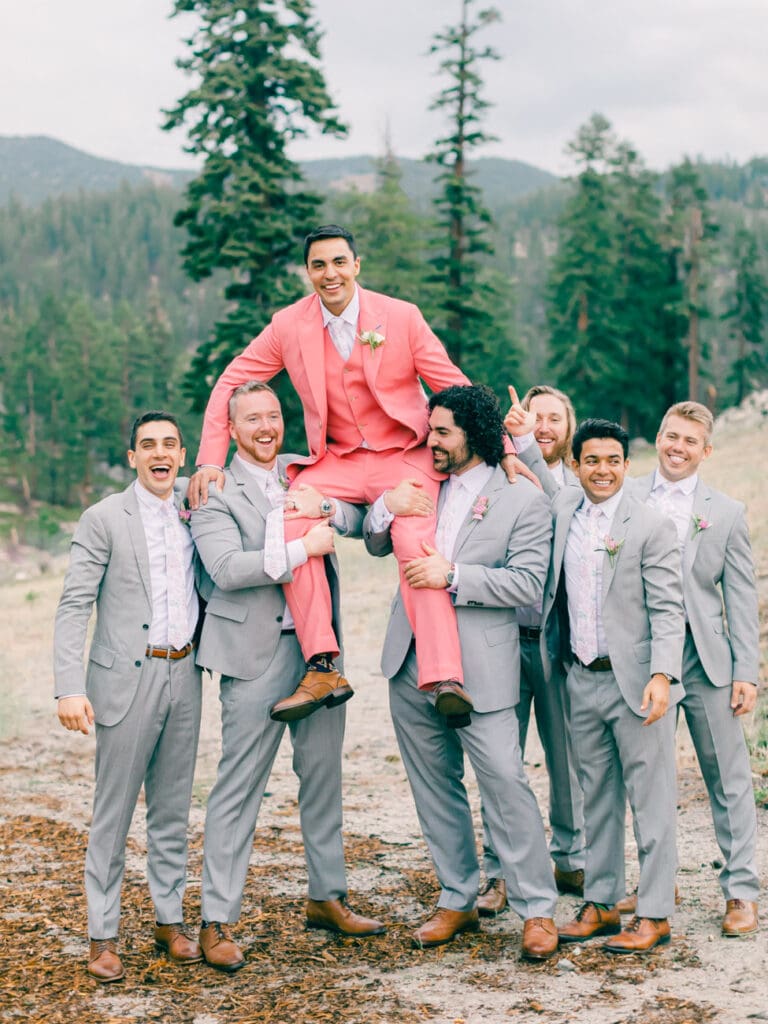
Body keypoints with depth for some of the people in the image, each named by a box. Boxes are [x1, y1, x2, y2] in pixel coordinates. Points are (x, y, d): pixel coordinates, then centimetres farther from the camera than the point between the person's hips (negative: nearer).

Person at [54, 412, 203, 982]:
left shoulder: (192, 507, 10)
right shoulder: (105, 519, -5)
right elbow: (74, 608, -8)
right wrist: (70, 689, -16)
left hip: (183, 673, 5)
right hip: (127, 679, -5)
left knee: (173, 808, 12)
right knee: (113, 813, 0)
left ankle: (170, 919, 23)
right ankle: (103, 935, 9)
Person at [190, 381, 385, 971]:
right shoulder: (214, 492, -4)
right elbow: (227, 568, -18)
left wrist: (326, 507, -15)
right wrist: (304, 548, -17)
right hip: (257, 655, -5)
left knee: (324, 777, 15)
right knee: (238, 789, -2)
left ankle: (327, 898, 29)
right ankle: (218, 923, 5)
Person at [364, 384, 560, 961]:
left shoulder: (523, 500, -4)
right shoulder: (422, 486, 12)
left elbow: (529, 584, -12)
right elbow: (376, 545, 18)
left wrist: (452, 577, -19)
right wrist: (386, 507, -4)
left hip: (480, 669, -6)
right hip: (412, 663, 6)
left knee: (505, 783, -7)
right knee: (434, 786, 13)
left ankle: (537, 910, 6)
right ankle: (458, 901, 25)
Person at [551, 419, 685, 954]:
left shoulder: (651, 526, -8)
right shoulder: (562, 508, 7)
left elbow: (668, 610, -11)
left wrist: (661, 676, -22)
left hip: (636, 681, -5)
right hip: (582, 679, 5)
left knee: (651, 799, 1)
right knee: (597, 797, 14)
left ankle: (654, 914, 8)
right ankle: (600, 904, 23)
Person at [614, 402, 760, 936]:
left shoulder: (727, 512, 5)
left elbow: (741, 598, 3)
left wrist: (746, 672, -2)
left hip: (705, 657, -1)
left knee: (728, 775, 2)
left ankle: (741, 891, 10)